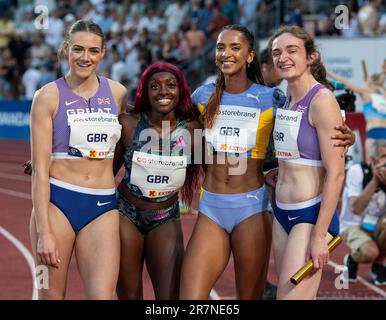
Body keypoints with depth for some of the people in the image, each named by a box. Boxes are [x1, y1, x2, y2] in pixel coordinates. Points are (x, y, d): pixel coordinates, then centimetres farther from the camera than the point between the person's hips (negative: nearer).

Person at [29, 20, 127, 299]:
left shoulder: (118, 93, 7)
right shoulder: (49, 96, -3)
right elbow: (39, 169, -7)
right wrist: (43, 232, -14)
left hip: (103, 207, 2)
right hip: (57, 202, -2)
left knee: (103, 296, -11)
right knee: (52, 295, 2)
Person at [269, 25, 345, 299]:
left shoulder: (322, 100, -14)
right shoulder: (285, 99, 10)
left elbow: (336, 173, -17)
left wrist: (319, 235, -19)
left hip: (312, 215, -8)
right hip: (282, 214, 8)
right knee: (302, 296, 11)